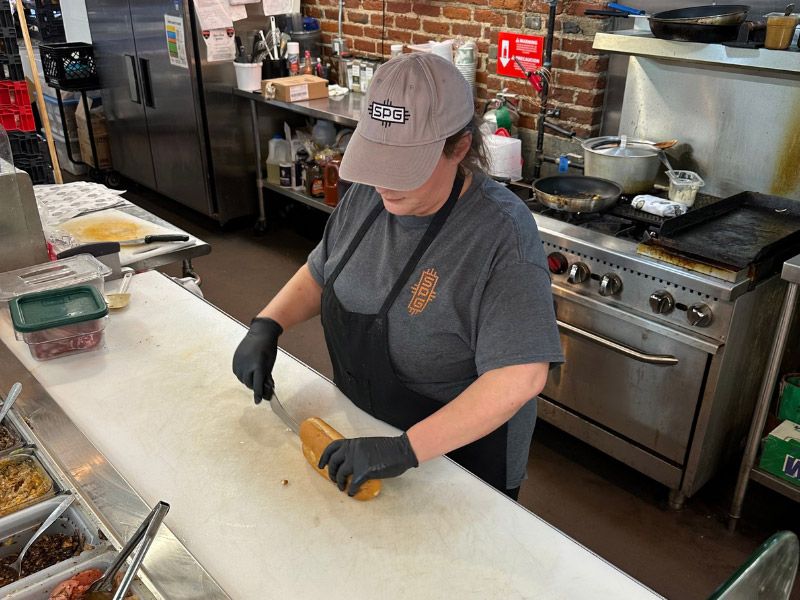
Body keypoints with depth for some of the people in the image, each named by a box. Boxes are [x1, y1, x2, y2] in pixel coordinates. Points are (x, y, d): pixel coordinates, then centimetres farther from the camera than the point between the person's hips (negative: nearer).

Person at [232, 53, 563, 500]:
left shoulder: (501, 232, -29)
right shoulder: (369, 194, -8)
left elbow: (522, 376, -33)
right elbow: (320, 273, 8)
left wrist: (407, 449, -35)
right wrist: (267, 325, -8)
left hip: (458, 451, -6)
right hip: (363, 425, 6)